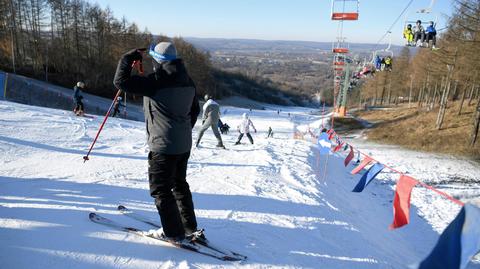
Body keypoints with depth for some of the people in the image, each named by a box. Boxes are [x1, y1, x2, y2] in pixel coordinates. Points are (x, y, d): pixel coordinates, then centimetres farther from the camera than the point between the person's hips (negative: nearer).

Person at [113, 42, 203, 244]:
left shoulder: (155, 81, -18)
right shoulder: (187, 81, 7)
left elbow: (121, 81, -17)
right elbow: (195, 110, 17)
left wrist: (129, 57, -2)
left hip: (163, 146, -8)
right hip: (184, 145, 8)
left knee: (160, 189, 7)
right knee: (179, 184, 21)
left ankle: (174, 233, 13)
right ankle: (190, 228, 28)